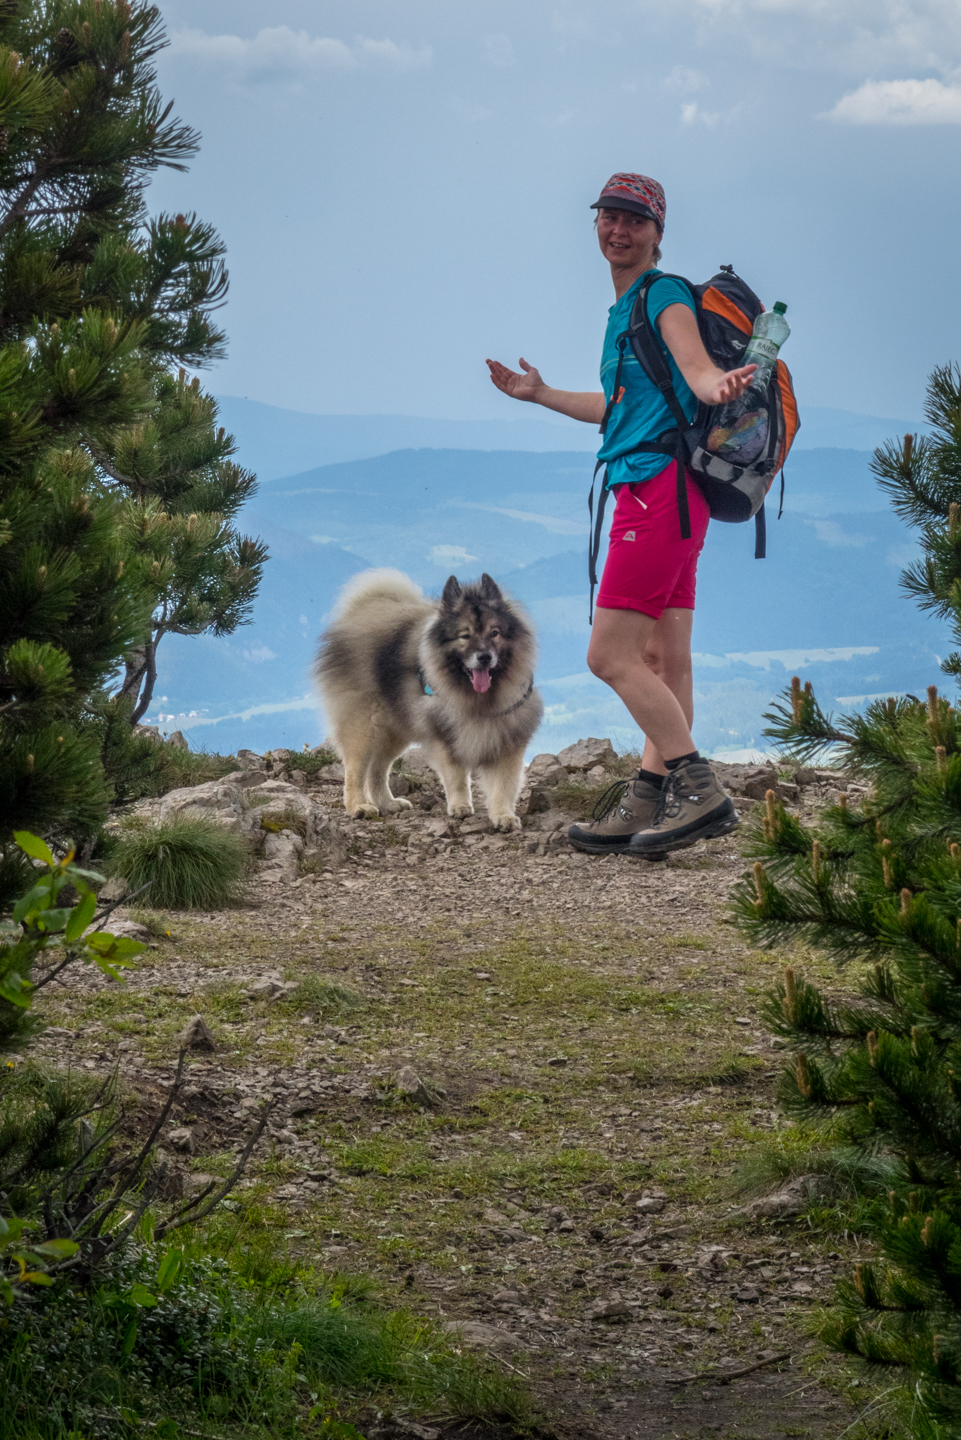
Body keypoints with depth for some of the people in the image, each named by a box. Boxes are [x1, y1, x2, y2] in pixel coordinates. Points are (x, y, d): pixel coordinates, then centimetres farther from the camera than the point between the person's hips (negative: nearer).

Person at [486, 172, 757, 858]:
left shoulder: (665, 295, -6)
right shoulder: (625, 308, 22)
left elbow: (698, 371, -23)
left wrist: (720, 386, -47)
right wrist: (541, 394, 45)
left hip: (660, 486, -10)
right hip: (654, 490, 10)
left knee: (610, 655, -13)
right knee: (663, 659, 9)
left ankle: (699, 790, -14)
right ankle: (648, 802, 10)